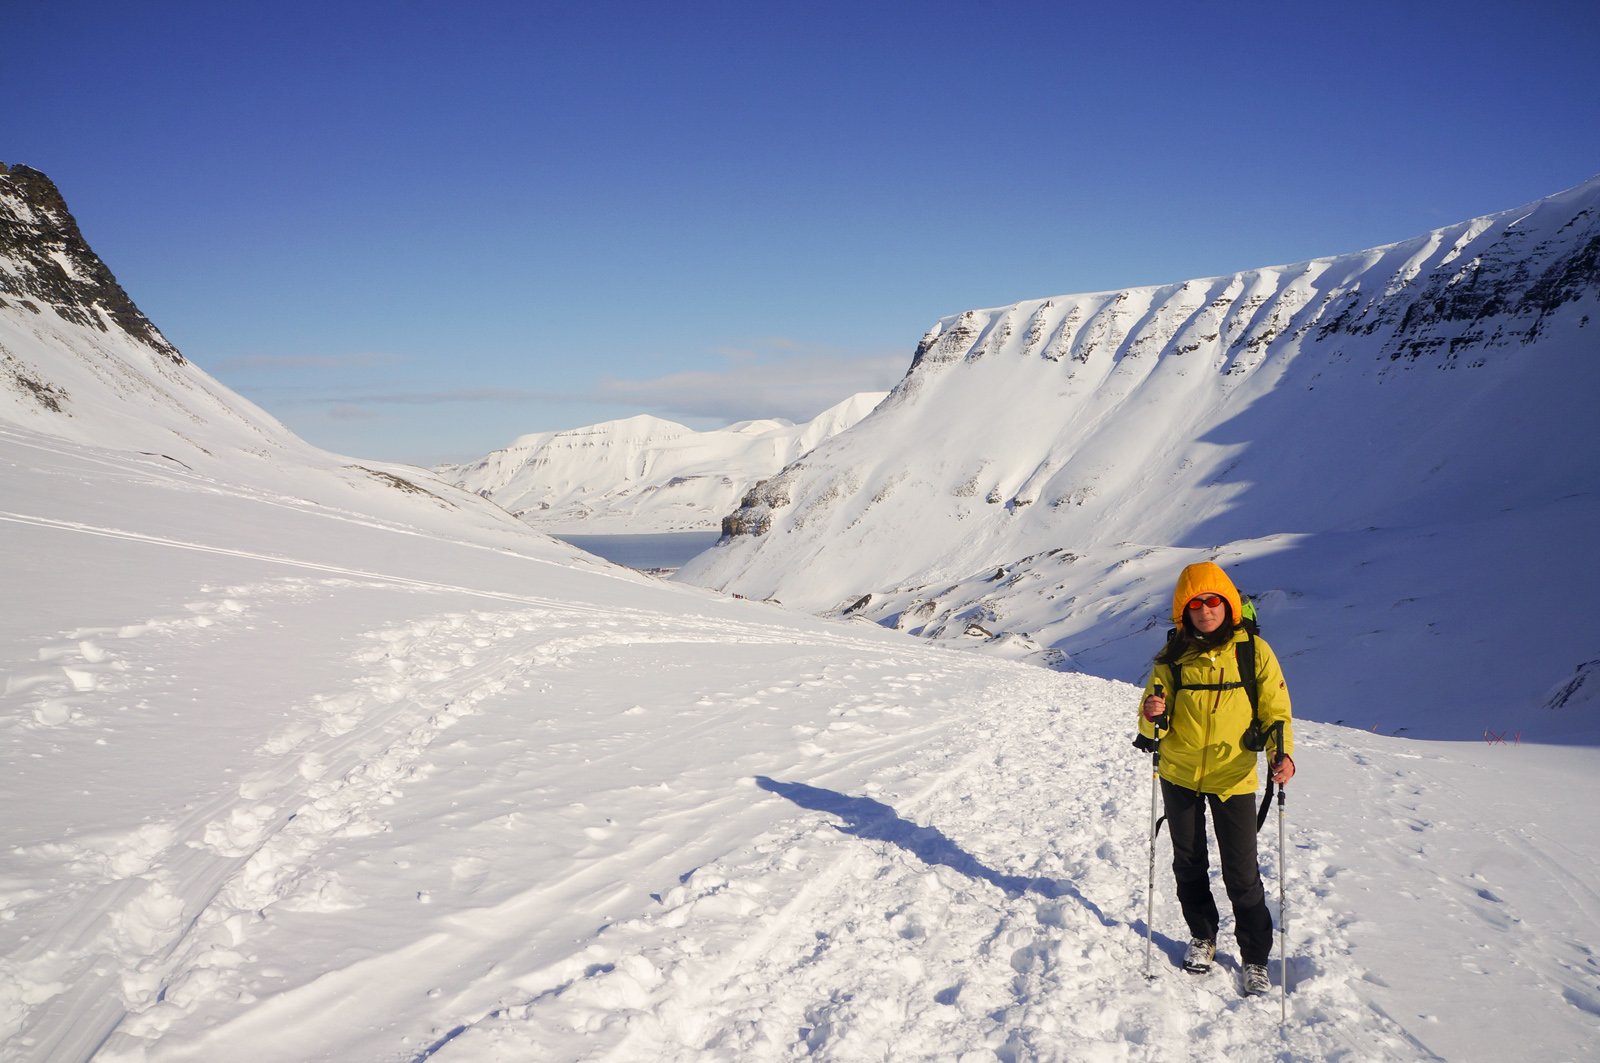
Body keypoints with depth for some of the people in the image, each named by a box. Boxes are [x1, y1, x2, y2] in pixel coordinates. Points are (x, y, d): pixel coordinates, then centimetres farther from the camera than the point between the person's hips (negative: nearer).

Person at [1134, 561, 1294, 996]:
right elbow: (1156, 725, -3)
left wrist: (1282, 753, -22)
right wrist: (1153, 717, -27)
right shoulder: (1173, 657, -4)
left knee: (1242, 874, 0)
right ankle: (1202, 936, 38)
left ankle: (1255, 958, 18)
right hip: (1179, 775, 3)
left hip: (1233, 777, -2)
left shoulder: (1253, 651, -9)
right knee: (1188, 864, 16)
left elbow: (1275, 710, -4)